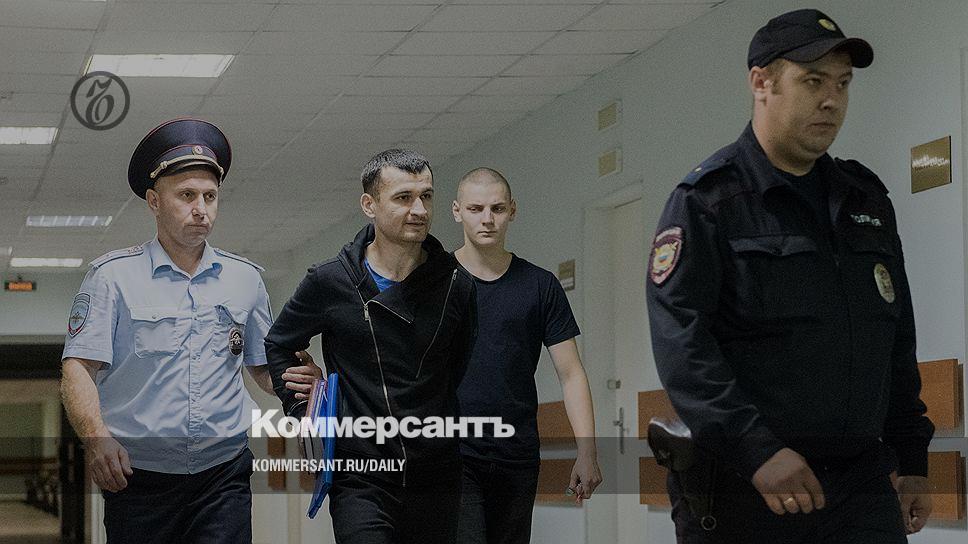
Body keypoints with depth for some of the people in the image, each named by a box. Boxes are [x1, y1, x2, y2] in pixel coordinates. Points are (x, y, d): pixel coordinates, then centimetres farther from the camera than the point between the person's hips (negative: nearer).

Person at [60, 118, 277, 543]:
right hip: (136, 474, -2)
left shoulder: (245, 278, 13)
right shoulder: (113, 276, 2)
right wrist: (96, 437, -23)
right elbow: (79, 368, -5)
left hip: (224, 476, 2)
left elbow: (262, 366, 22)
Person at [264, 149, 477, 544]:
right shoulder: (330, 282, -1)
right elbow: (276, 347, 14)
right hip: (361, 478, -2)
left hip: (436, 481, 2)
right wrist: (303, 415, 6)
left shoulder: (457, 285, 4)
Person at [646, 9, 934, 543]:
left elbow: (898, 344, 22)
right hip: (742, 489, -5)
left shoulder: (867, 199, 16)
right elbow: (680, 342, -16)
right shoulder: (707, 200, -4)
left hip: (861, 483, 5)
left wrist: (912, 460, 16)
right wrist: (757, 450, -25)